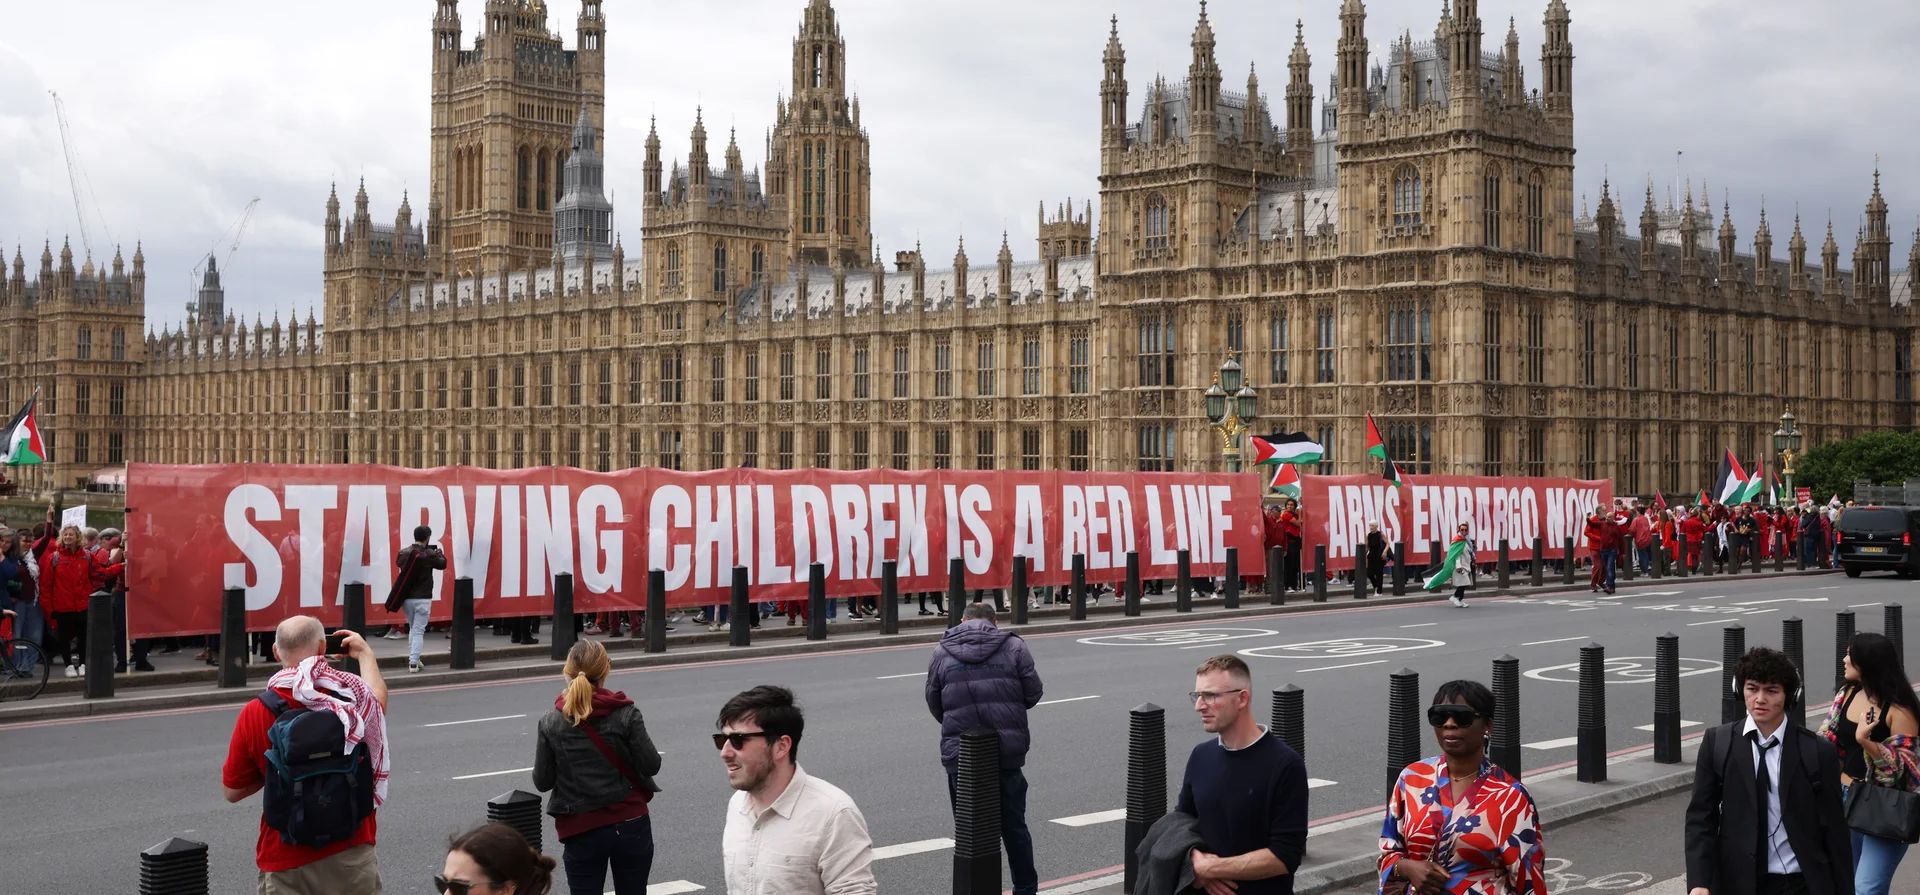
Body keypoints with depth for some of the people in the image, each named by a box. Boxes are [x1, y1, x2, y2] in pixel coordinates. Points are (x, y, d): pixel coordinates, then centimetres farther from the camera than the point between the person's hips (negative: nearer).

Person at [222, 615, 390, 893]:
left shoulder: (255, 714, -10)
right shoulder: (352, 697, -6)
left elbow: (232, 791, 2)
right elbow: (378, 696, 21)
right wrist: (365, 653, 37)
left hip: (286, 864, -1)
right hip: (351, 857, 1)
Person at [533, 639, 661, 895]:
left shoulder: (551, 723, -4)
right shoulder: (625, 714, -8)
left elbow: (542, 782, -2)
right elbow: (650, 765, -8)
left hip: (581, 830, 0)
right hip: (631, 825, 0)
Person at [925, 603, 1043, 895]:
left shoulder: (942, 653, 1)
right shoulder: (1013, 646, -2)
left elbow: (934, 704, 6)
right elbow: (1033, 693, 0)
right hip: (1008, 751, 1)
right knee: (1013, 825, 15)